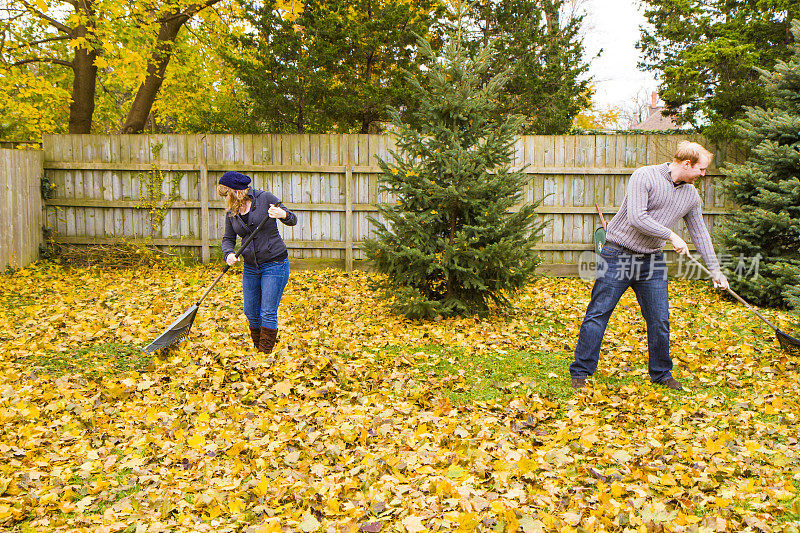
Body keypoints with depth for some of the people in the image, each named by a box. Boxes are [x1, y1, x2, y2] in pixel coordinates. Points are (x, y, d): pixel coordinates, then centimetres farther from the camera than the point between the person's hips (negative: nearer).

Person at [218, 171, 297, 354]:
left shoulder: (265, 198, -9)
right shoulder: (231, 212, 5)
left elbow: (293, 220, -4)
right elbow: (228, 239, 8)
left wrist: (283, 214, -28)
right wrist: (228, 254, -14)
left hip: (274, 264, -5)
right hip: (250, 266, 5)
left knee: (268, 313, -6)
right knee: (250, 312, 10)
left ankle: (266, 354, 3)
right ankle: (258, 348, 29)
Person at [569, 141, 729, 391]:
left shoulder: (691, 195, 9)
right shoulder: (644, 176, -12)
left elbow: (699, 233, 18)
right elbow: (637, 218, -22)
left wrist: (715, 269, 18)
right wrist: (671, 236, -16)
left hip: (652, 260, 6)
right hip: (618, 255, -6)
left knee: (659, 320, 6)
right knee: (598, 314, -4)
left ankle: (661, 373, 24)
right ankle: (580, 372, 5)